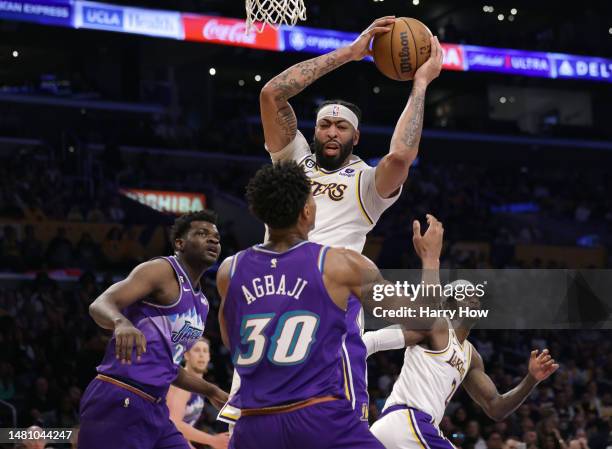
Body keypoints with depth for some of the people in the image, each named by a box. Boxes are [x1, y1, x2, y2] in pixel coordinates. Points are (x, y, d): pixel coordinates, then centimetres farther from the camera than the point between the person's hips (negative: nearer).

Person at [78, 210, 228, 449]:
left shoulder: (201, 302, 21)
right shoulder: (162, 270, -5)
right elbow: (100, 304, -20)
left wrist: (211, 391, 29)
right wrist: (122, 323, -42)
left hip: (154, 409, 10)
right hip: (119, 403, -10)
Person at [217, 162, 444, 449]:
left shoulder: (229, 271, 8)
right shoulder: (340, 264, -1)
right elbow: (421, 318, 6)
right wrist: (430, 259, 24)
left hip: (254, 425, 4)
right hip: (321, 419, -3)